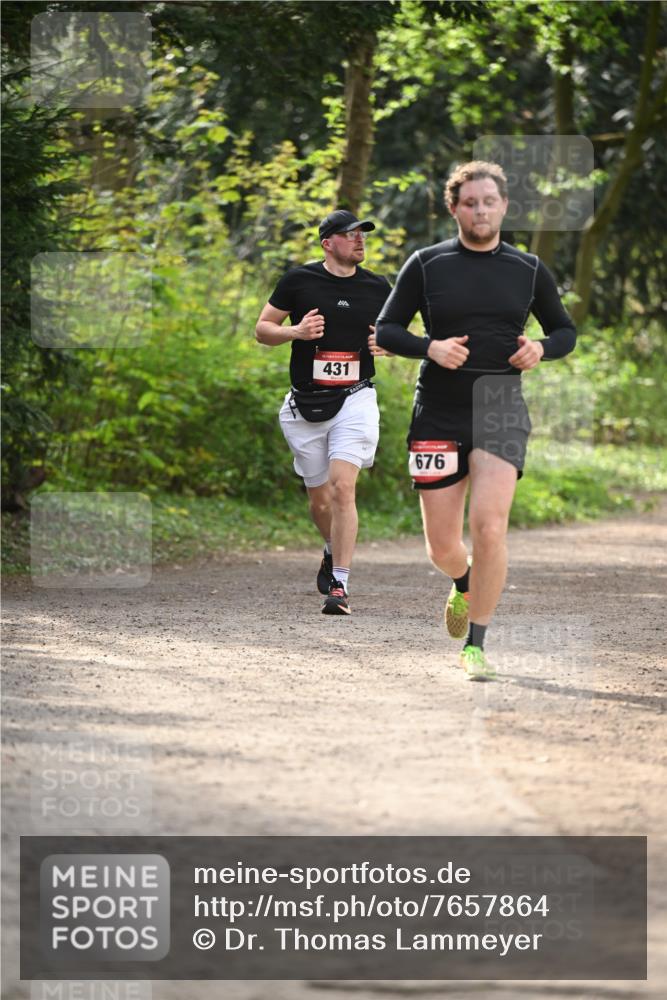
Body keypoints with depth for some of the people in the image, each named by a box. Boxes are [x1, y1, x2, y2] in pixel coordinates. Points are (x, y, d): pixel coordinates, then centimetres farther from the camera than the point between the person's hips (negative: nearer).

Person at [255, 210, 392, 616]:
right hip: (306, 406, 1)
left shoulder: (377, 288, 5)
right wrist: (296, 332, -14)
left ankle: (340, 584, -16)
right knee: (320, 498, 10)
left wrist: (386, 344, -6)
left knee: (343, 488, -18)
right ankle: (333, 551, 42)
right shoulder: (299, 280, 0)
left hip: (354, 400, -1)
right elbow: (263, 329, 5)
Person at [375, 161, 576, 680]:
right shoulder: (426, 264, 2)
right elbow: (385, 329, 4)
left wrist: (541, 349, -6)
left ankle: (476, 643, -8)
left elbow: (566, 330, 17)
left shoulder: (529, 270, 6)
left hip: (501, 411, 0)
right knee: (442, 547, 4)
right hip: (439, 416, 1)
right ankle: (464, 585, 42)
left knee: (489, 526, -20)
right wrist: (430, 348, -15)